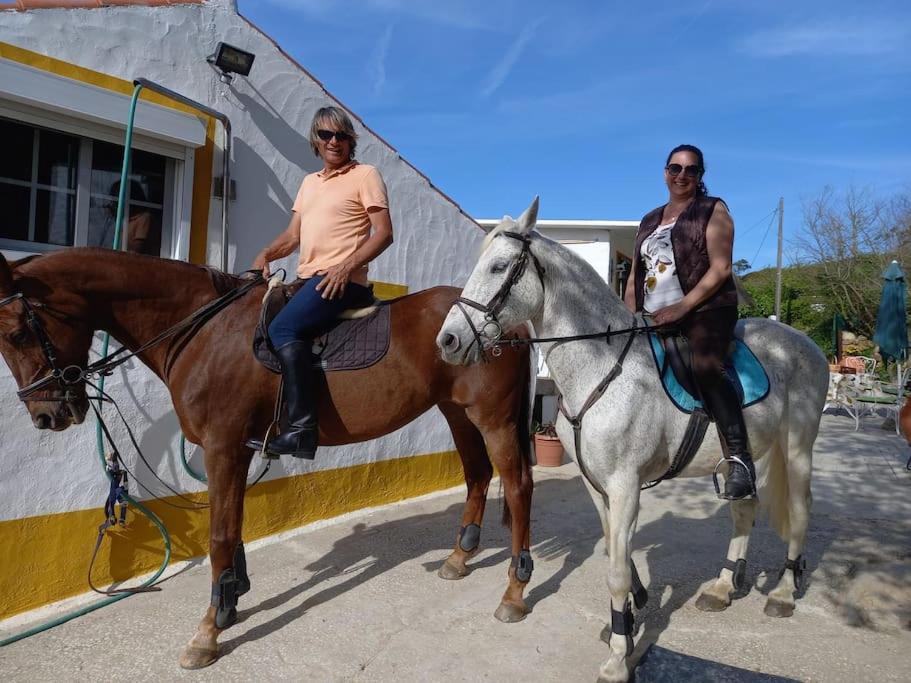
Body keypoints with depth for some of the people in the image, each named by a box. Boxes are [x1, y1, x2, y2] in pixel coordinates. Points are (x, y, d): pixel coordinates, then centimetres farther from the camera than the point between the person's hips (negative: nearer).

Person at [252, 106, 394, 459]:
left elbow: (384, 233, -7)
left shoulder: (365, 175, 2)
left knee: (283, 328, -28)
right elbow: (292, 235, 22)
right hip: (308, 278, 9)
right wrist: (266, 254, 1)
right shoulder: (309, 182, 23)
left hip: (342, 279, -9)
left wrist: (346, 266, -20)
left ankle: (303, 428, -28)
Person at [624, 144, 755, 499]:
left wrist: (681, 308, -17)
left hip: (705, 310, -6)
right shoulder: (649, 221, 21)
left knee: (705, 367, -32)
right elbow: (635, 277, 19)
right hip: (652, 319, 7)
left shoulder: (712, 210, 5)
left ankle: (739, 458, -27)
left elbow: (720, 269, -7)